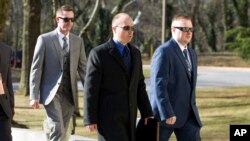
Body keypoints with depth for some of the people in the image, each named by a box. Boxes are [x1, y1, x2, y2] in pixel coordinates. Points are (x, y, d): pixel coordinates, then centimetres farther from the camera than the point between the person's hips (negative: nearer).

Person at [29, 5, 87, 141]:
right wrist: (34, 96, -9)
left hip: (69, 94, 4)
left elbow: (83, 68, 9)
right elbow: (36, 68, -3)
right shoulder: (44, 39, -2)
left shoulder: (78, 41, 9)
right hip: (51, 93, -4)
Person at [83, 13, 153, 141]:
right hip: (108, 117, -6)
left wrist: (147, 113, 11)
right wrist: (90, 120, -12)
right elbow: (91, 89, -9)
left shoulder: (135, 53, 13)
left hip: (129, 117, 6)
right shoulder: (99, 53, -7)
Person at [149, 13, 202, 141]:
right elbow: (158, 85, -19)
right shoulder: (164, 52, -12)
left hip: (187, 114, 7)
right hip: (165, 112, -7)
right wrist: (167, 114, -24)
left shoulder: (191, 53, 15)